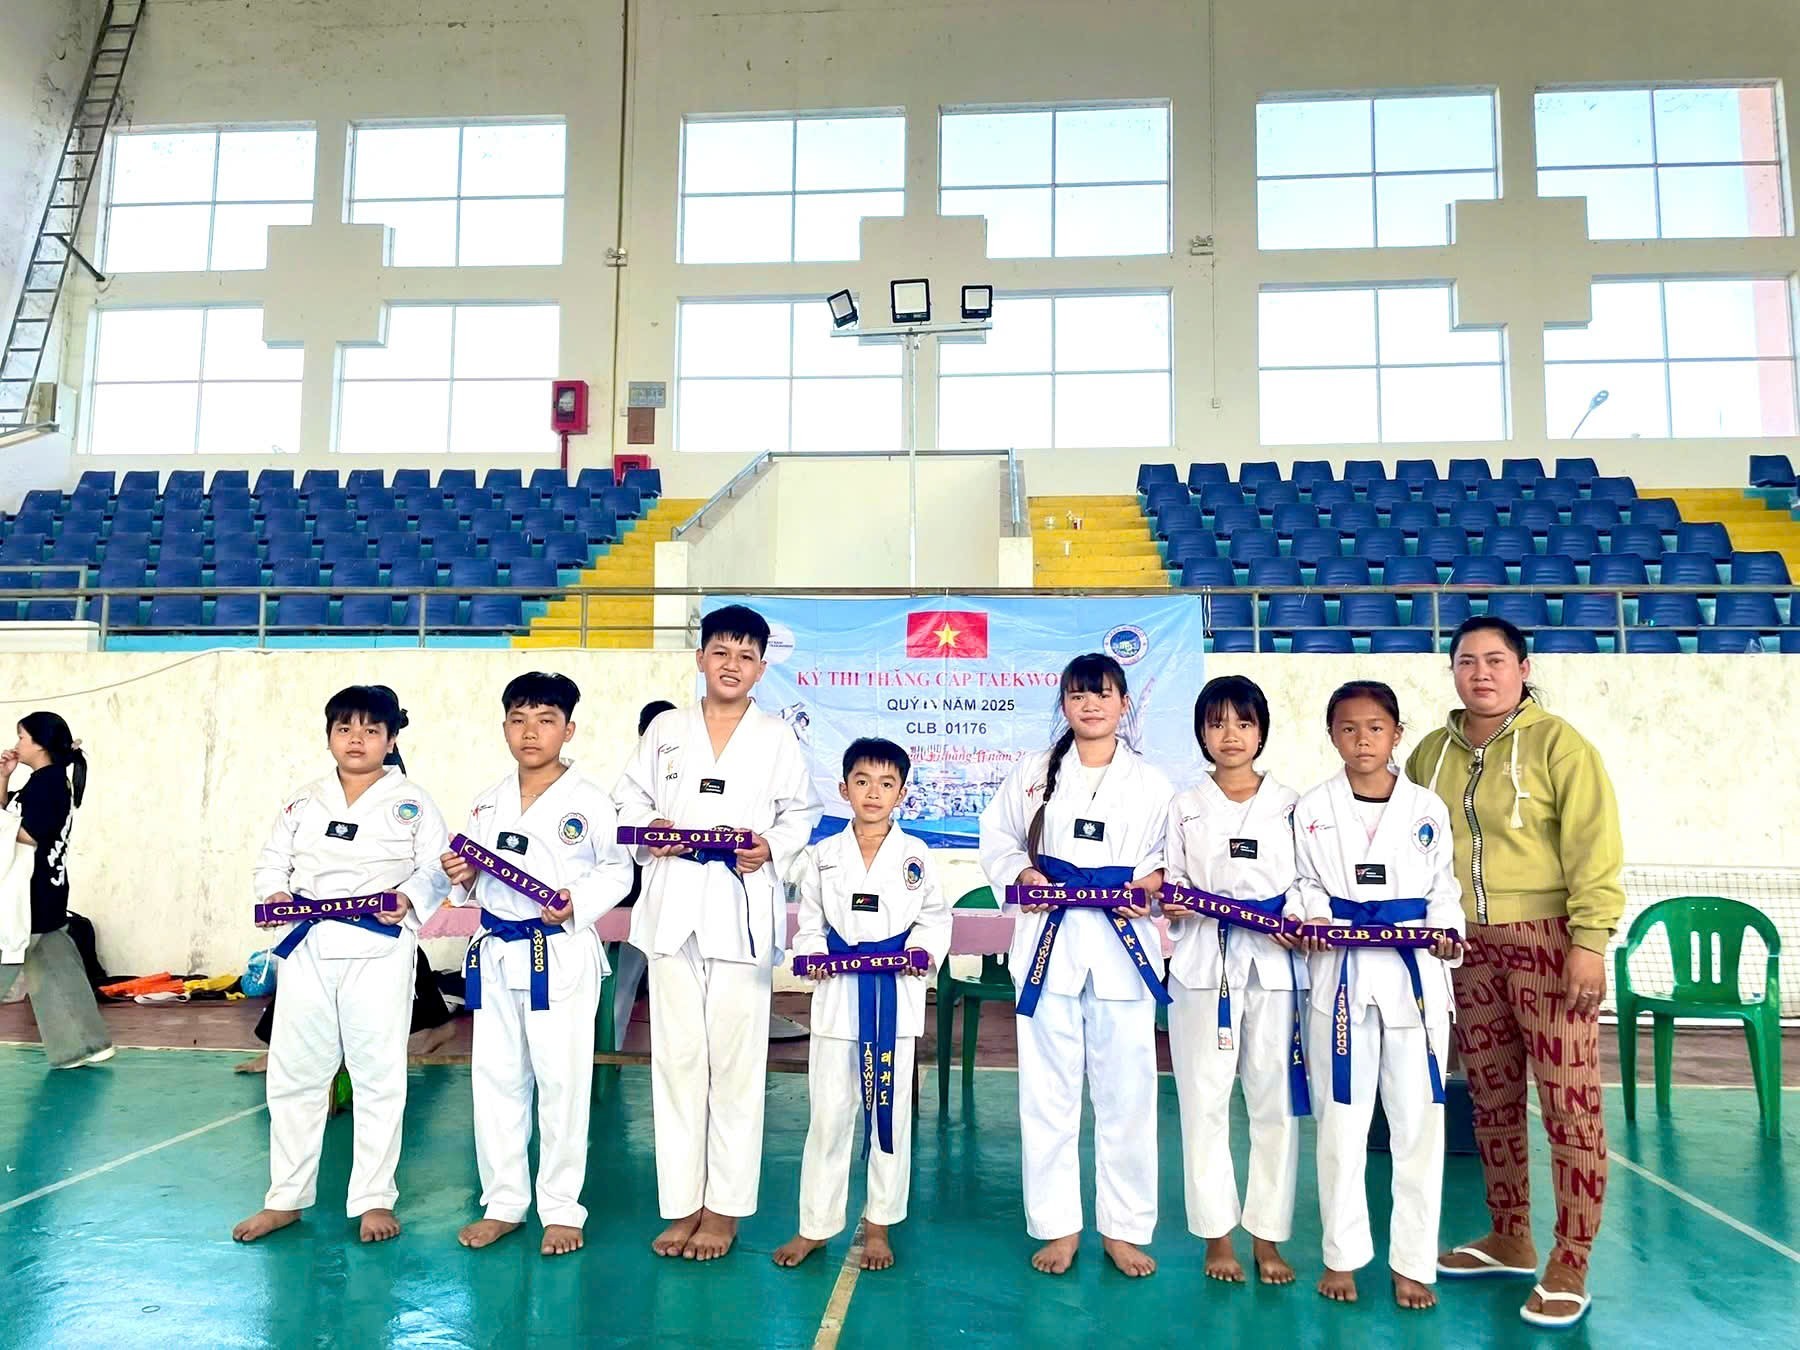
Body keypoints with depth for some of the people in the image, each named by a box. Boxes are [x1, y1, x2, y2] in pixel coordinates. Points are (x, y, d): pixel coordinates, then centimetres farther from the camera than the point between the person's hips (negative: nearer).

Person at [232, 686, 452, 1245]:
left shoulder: (411, 802, 2)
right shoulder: (305, 801, 11)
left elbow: (437, 869, 0)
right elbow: (271, 861, 13)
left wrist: (409, 898, -19)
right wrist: (275, 893, -8)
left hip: (380, 951, -3)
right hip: (307, 949, 3)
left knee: (378, 1074, 3)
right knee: (294, 1072, 11)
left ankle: (375, 1199, 18)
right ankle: (285, 1198, 28)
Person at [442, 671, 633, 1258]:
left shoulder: (588, 800, -7)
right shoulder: (488, 802, 9)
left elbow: (617, 871, -5)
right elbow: (476, 875, 19)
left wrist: (579, 902, -20)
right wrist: (462, 876, -2)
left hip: (562, 955, -5)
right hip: (496, 952, 6)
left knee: (562, 1079, 1)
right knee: (495, 1076, 12)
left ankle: (561, 1208, 17)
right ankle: (503, 1203, 28)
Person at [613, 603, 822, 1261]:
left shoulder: (779, 737, 7)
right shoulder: (666, 729, 11)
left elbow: (802, 812, 8)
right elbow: (629, 796, 13)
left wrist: (771, 848, -10)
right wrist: (649, 828, -7)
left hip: (743, 909, -2)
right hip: (672, 905, 2)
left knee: (735, 1058, 1)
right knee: (677, 1056, 6)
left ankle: (725, 1207, 13)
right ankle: (682, 1203, 17)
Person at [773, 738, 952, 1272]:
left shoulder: (916, 854, 2)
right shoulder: (822, 855, 4)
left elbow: (936, 918, 4)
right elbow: (810, 923, 8)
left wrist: (924, 951, -14)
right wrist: (814, 955, -11)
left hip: (896, 994, 0)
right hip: (838, 993, 1)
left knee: (891, 1109, 8)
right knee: (829, 1113, 7)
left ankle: (879, 1224, 24)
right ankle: (815, 1225, 21)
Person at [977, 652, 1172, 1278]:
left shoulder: (1150, 782, 7)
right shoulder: (1035, 771, 7)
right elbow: (997, 836, 10)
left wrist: (1155, 880, -12)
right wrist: (1021, 872, -8)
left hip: (1124, 943, 0)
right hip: (1049, 939, 0)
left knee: (1126, 1089, 5)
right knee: (1048, 1090, 6)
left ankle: (1124, 1227, 20)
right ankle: (1057, 1225, 20)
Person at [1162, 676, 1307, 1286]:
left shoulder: (1290, 804, 7)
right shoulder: (1185, 807, 9)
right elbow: (1171, 887, 8)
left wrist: (1303, 923, -13)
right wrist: (1169, 905, -13)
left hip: (1275, 962, 0)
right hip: (1203, 963, 0)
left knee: (1275, 1099, 3)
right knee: (1204, 1099, 3)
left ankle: (1267, 1235, 18)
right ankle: (1216, 1235, 16)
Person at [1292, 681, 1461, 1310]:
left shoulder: (1427, 810, 2)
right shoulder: (1312, 810, 1)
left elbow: (1443, 886, 6)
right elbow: (1305, 884, 7)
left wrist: (1445, 931, -12)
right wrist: (1312, 920, -12)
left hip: (1415, 975, 1)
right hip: (1341, 973, 0)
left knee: (1418, 1122, 5)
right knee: (1341, 1121, 8)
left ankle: (1412, 1262, 21)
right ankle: (1343, 1254, 24)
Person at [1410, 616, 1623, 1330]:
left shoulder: (1556, 743, -6)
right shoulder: (1431, 753, 10)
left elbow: (1594, 845, -11)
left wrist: (1589, 939, -17)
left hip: (1547, 938, -5)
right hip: (1470, 946, 5)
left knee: (1568, 1102, -3)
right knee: (1492, 1097, 13)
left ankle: (1569, 1267, 9)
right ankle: (1509, 1239, 28)